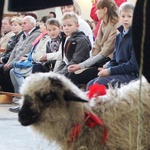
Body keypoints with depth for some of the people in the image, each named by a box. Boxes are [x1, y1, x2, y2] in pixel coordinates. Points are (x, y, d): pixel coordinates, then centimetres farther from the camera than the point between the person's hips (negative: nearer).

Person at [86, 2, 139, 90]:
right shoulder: (119, 37, 15)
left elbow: (134, 64, -16)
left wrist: (110, 71, -16)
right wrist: (106, 69, -5)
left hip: (131, 74, -8)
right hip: (120, 72, 8)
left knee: (99, 83, -24)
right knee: (90, 84, -5)